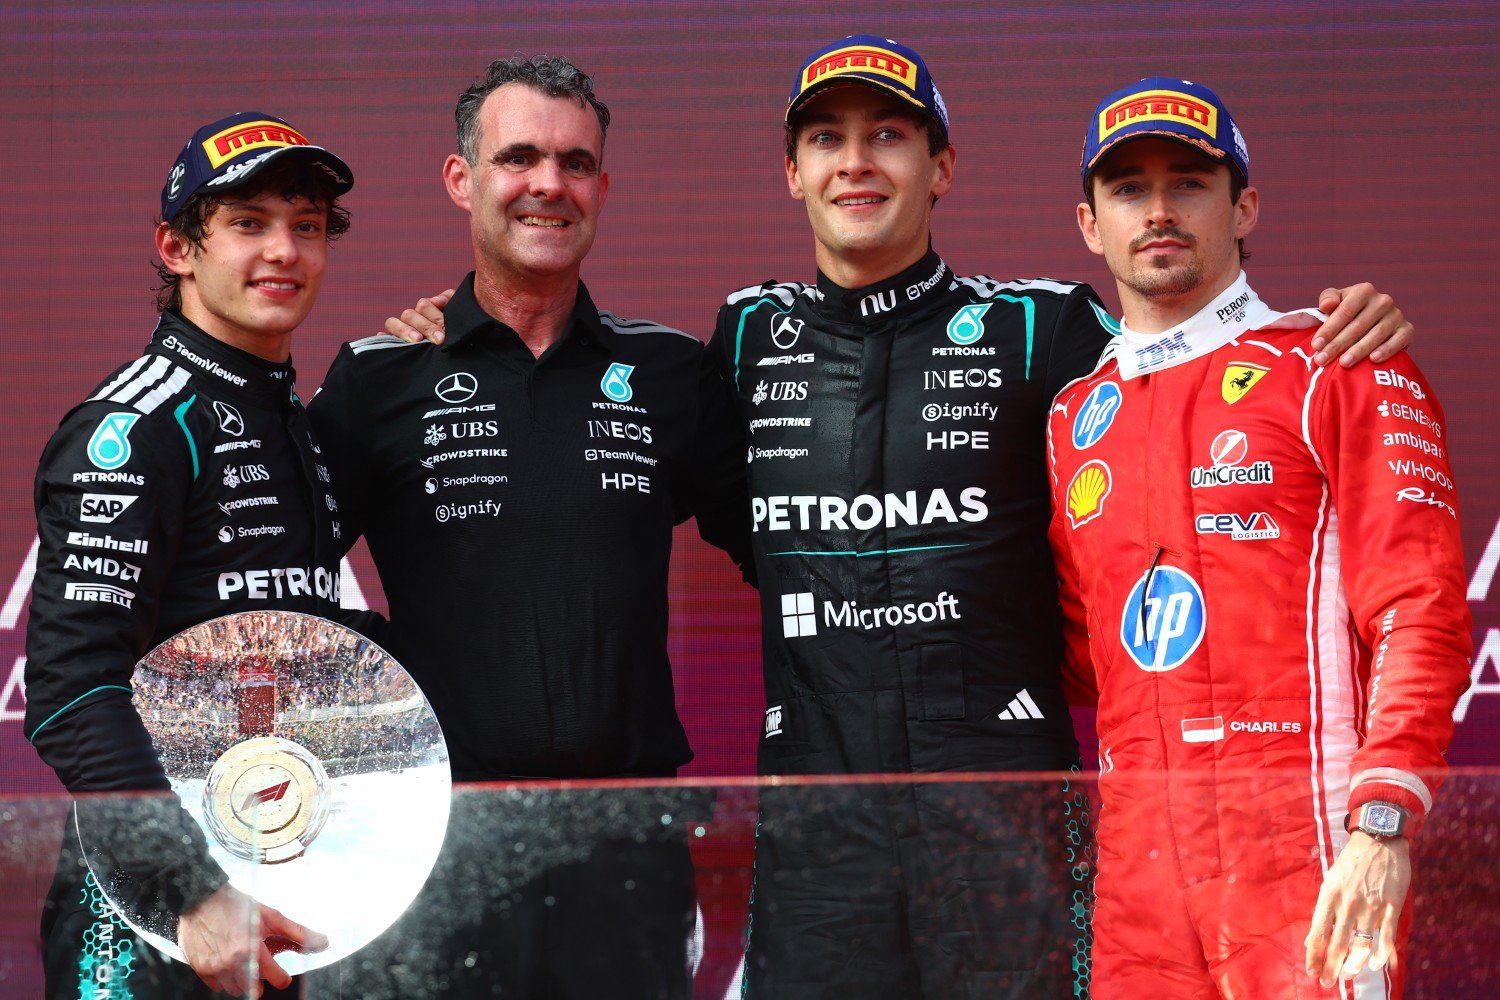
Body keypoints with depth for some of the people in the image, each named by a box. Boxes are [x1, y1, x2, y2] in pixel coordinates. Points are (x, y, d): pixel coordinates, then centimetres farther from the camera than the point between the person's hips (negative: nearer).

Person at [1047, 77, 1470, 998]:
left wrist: (1383, 825, -16)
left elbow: (1422, 611, -7)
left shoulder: (1338, 370, 2)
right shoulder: (1076, 419, 18)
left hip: (1305, 846, -5)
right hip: (1136, 859, 5)